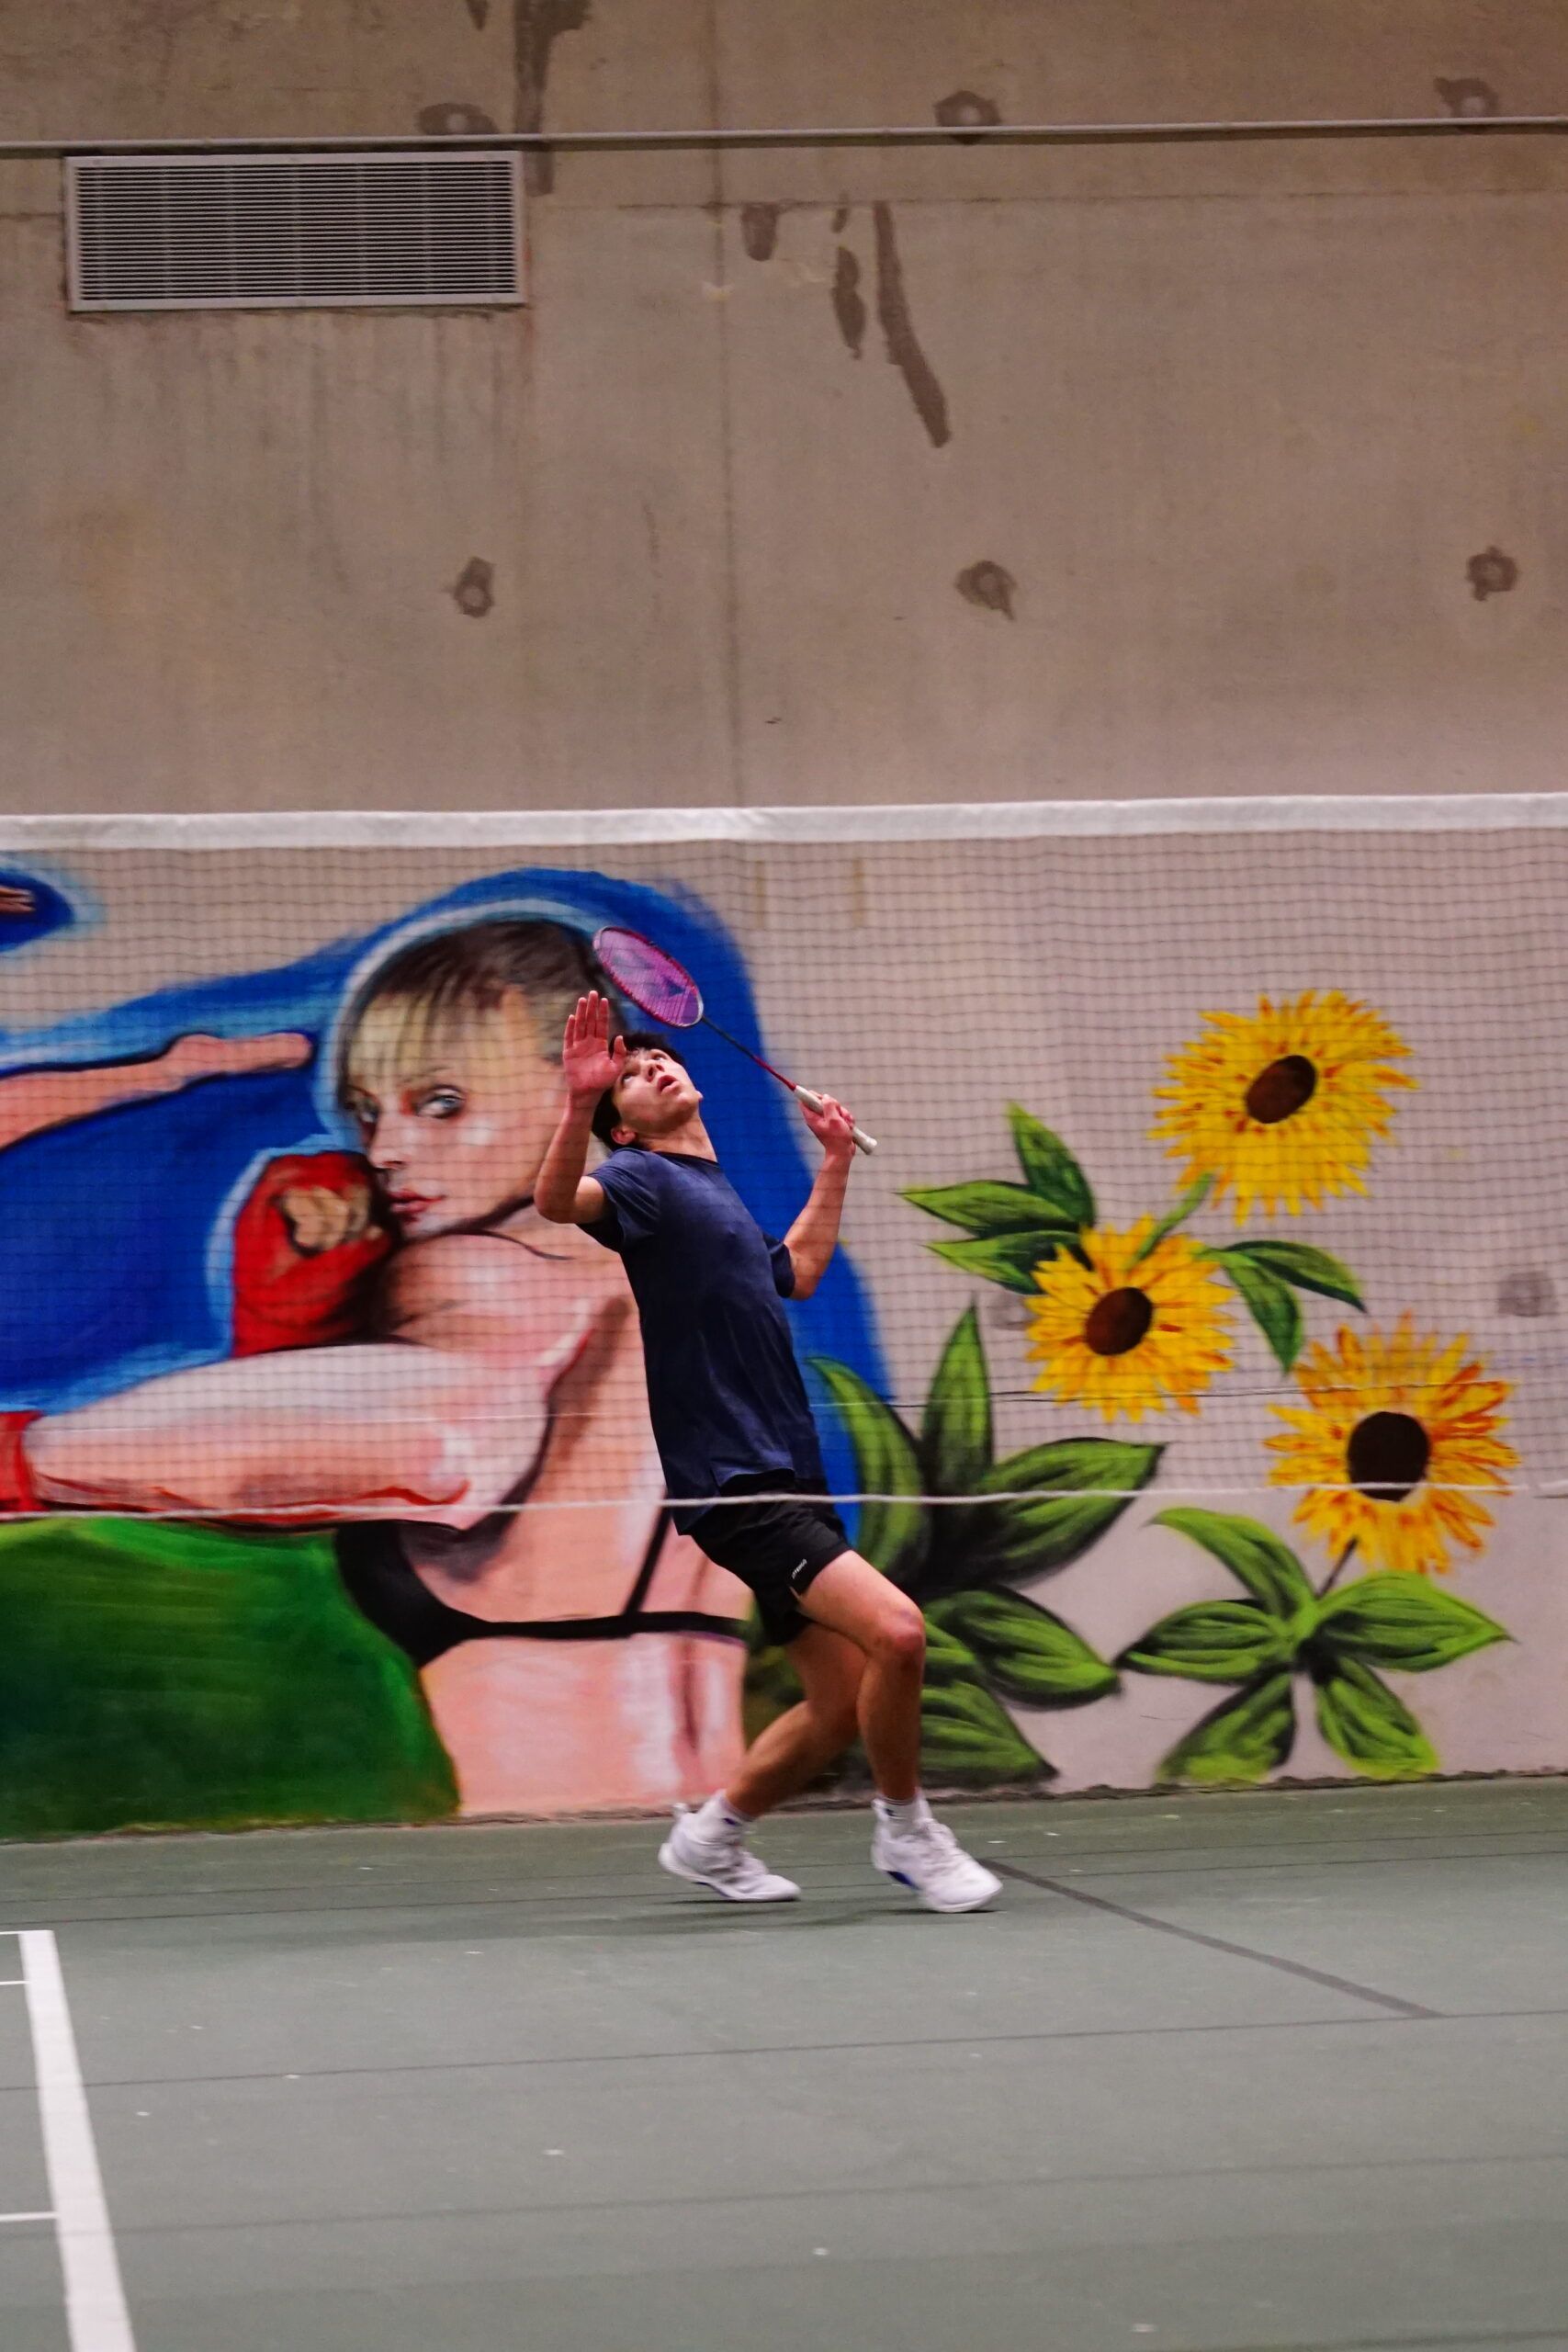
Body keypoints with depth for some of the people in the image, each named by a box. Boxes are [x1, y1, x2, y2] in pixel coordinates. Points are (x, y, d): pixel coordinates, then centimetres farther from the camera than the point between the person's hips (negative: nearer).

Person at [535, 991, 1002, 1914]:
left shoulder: (716, 1192, 21)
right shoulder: (645, 1178, -4)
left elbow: (798, 1270, 40)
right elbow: (559, 1200, -27)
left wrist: (836, 1161, 38)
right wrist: (579, 1103, -42)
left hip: (789, 1479, 9)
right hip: (734, 1482, -9)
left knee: (842, 1705, 9)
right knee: (896, 1629, -23)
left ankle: (713, 1837, 25)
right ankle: (906, 1828, -5)